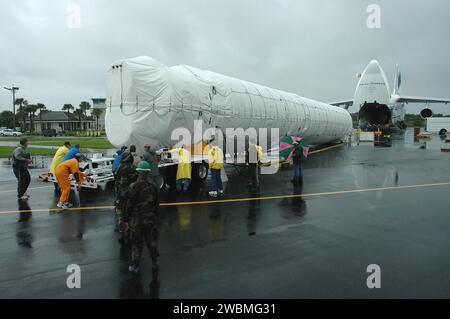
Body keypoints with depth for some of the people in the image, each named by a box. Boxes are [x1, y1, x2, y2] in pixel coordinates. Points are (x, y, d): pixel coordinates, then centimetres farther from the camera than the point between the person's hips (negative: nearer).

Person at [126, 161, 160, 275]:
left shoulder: (133, 187, -16)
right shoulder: (154, 187, -4)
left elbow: (130, 204, -11)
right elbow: (157, 205, 3)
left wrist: (127, 217, 2)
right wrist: (156, 217, 14)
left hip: (136, 220, -3)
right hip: (151, 220, 3)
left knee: (136, 244, 9)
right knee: (152, 242, 15)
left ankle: (135, 266, 19)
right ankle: (154, 264, 25)